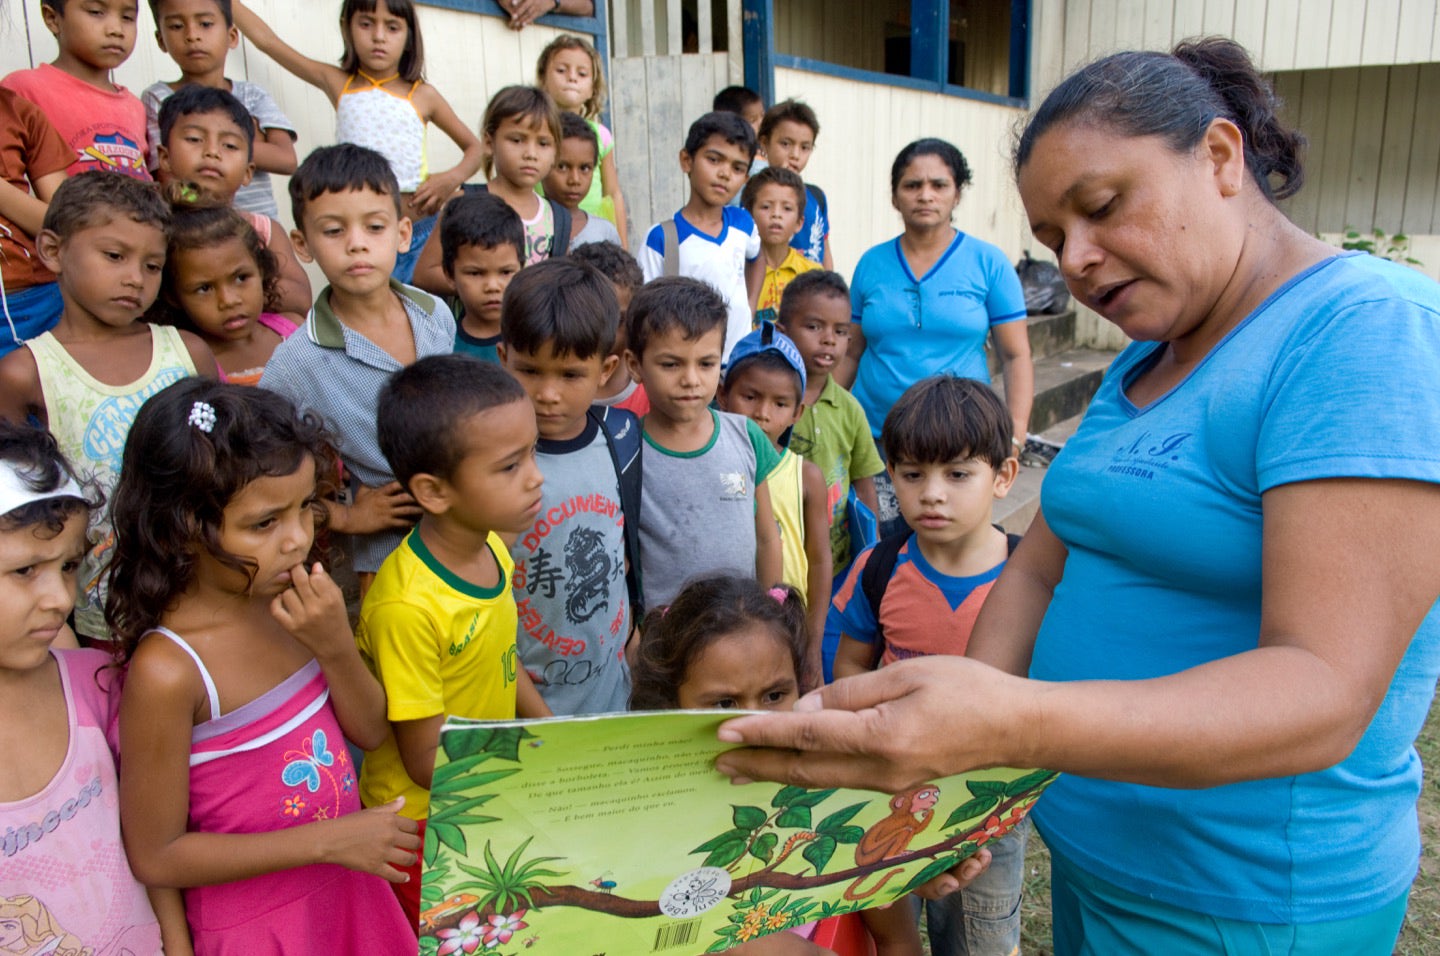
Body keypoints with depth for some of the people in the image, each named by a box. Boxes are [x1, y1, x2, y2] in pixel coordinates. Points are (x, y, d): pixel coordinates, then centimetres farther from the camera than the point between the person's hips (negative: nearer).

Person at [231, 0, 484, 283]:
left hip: (420, 235, -1)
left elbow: (474, 147, 12)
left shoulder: (422, 95, 4)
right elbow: (265, 38, 15)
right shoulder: (338, 84, 8)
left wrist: (452, 178, -6)